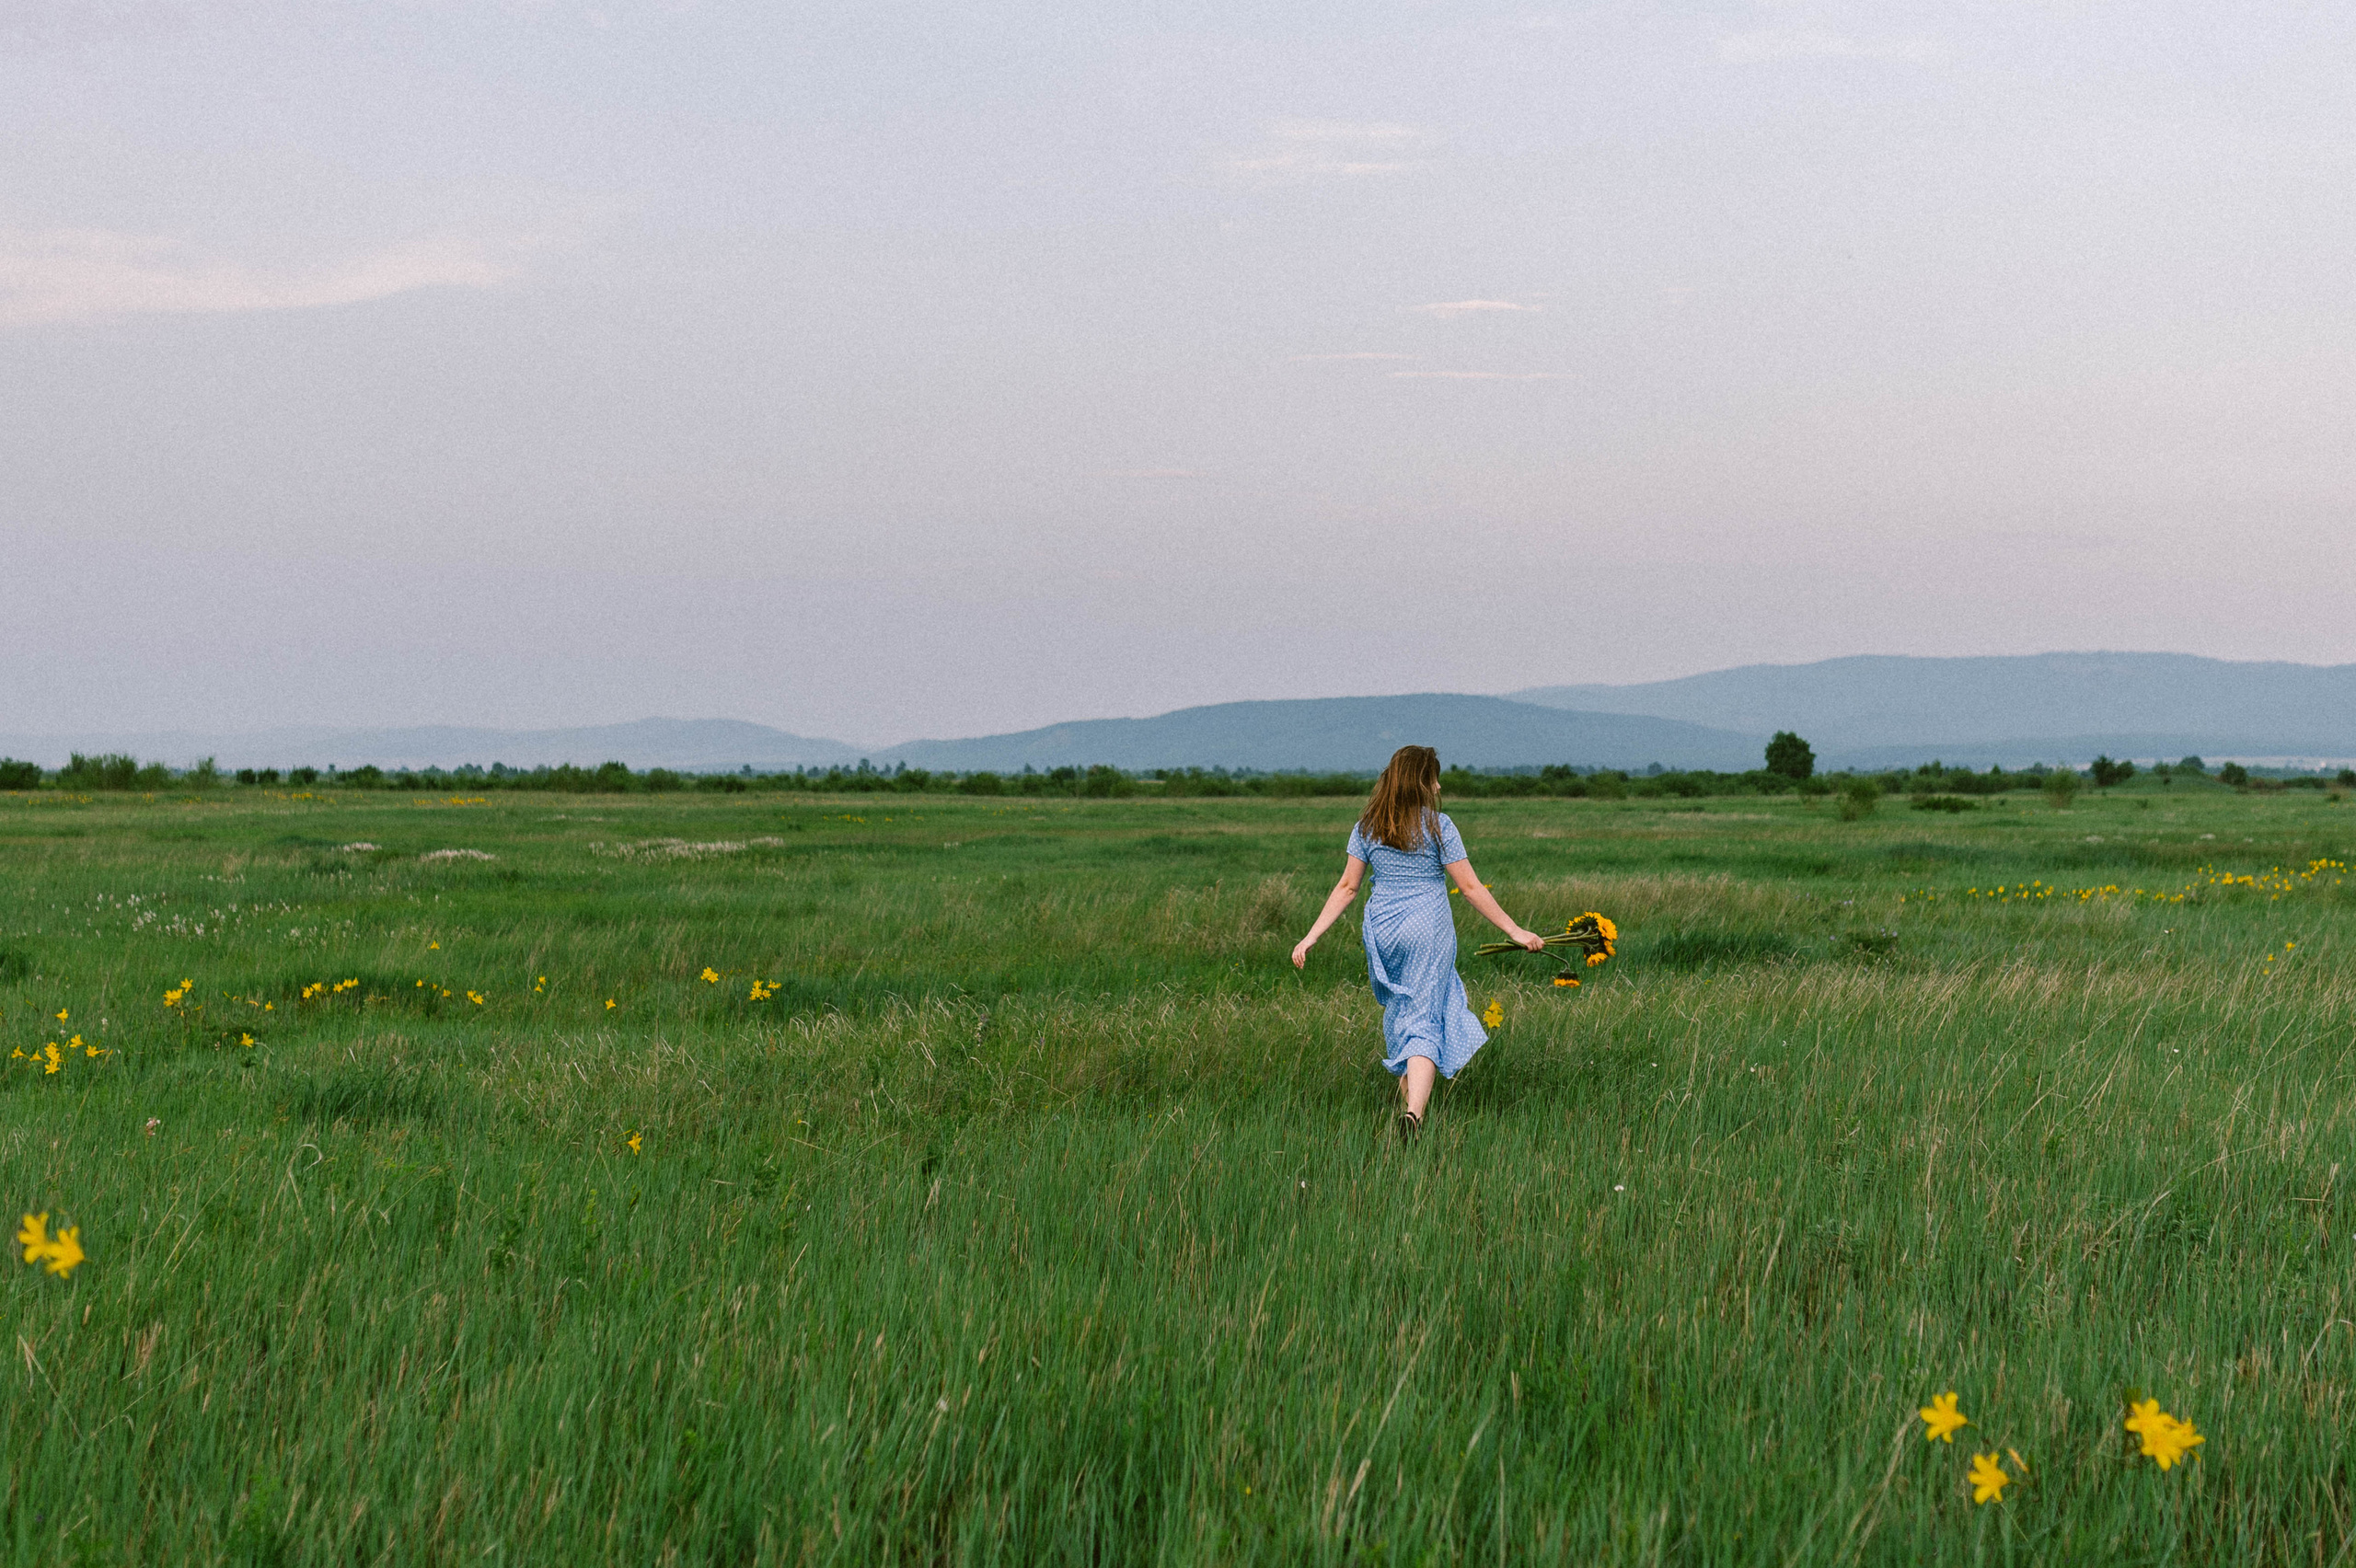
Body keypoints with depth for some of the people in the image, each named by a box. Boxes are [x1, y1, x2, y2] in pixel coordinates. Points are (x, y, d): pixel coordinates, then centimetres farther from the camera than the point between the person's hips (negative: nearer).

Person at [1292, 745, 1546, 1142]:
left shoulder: (1368, 827, 3)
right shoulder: (1436, 826, -8)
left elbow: (1347, 887, 2)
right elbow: (1470, 889, -8)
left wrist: (1312, 936, 6)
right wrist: (1514, 931, -3)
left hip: (1382, 930, 4)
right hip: (1428, 932, -4)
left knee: (1398, 1010, 23)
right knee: (1423, 1020, -3)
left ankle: (1407, 1094, 31)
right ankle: (1415, 1109, -19)